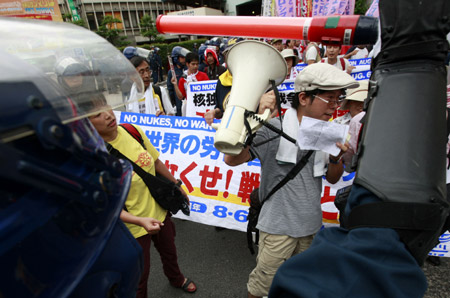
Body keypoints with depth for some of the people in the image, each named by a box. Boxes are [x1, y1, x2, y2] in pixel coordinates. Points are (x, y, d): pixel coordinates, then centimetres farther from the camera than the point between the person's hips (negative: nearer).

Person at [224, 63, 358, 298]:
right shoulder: (274, 130, -18)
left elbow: (333, 178, 9)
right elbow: (232, 159, -26)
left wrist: (336, 157, -12)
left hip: (311, 226, 6)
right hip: (279, 225, -6)